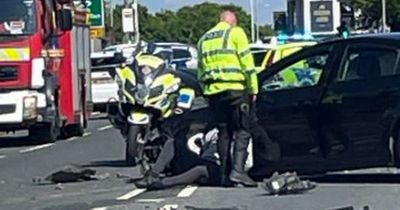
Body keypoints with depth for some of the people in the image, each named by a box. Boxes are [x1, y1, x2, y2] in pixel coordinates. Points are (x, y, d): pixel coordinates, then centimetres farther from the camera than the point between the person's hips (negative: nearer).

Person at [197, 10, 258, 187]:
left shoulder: (204, 39, 21)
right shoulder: (235, 33, 2)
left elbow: (200, 70, 22)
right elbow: (247, 62, -5)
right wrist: (253, 88, -2)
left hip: (213, 91, 6)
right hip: (234, 89, -6)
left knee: (224, 133, 11)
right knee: (242, 132, -4)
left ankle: (225, 174, 9)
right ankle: (238, 170, -18)